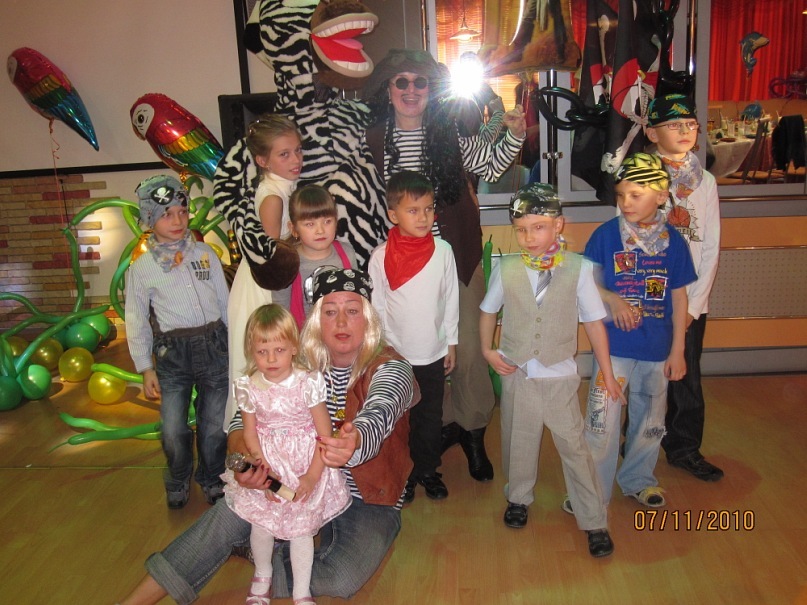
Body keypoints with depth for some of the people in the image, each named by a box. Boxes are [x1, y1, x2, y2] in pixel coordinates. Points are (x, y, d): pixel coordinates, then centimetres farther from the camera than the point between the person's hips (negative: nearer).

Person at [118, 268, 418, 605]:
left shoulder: (390, 368, -16)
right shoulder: (303, 366, -6)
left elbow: (378, 415, -38)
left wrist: (355, 443, -64)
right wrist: (244, 457, -34)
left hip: (369, 502, -2)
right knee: (232, 512, -21)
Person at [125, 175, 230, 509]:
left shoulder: (205, 253, 7)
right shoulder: (142, 268, 2)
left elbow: (225, 302, 12)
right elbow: (136, 322, 6)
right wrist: (146, 369, 3)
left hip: (214, 345, 1)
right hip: (172, 352, -1)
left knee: (214, 425, 7)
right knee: (173, 430, -1)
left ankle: (212, 481, 32)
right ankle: (178, 484, 28)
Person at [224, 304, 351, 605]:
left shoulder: (309, 383, -18)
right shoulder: (248, 387, -10)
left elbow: (325, 434, -13)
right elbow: (250, 434, -4)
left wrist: (312, 476, -14)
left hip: (306, 466, -2)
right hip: (267, 466, 2)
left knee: (301, 529, 4)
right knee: (261, 526, 10)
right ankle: (262, 575, 42)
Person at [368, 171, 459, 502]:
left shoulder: (443, 251, -8)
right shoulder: (381, 257, -12)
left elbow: (451, 299, 2)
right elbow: (376, 308, -4)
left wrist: (451, 343, 6)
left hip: (434, 353, 2)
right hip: (395, 355, -1)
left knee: (431, 417, 17)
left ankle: (427, 470, 37)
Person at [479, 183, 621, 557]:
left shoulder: (578, 268, -9)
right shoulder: (506, 270, -5)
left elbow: (594, 321, -2)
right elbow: (488, 311, 12)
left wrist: (607, 373, 2)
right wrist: (487, 350, -1)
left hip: (560, 375, -2)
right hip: (517, 373, 2)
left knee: (574, 445, 3)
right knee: (519, 440, 16)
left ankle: (594, 522, 18)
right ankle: (519, 498, 40)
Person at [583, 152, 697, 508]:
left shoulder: (673, 241, -2)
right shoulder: (606, 235, -8)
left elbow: (679, 298, 4)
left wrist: (678, 350, 4)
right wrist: (612, 299, -20)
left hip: (657, 349, 3)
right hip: (614, 345, -2)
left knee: (650, 420, 17)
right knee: (601, 422, 0)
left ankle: (638, 480, 39)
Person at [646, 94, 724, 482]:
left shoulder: (705, 181, 6)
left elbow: (711, 247, 5)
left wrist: (694, 302, -4)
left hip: (691, 301, 3)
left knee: (686, 377, 9)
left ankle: (684, 448, 28)